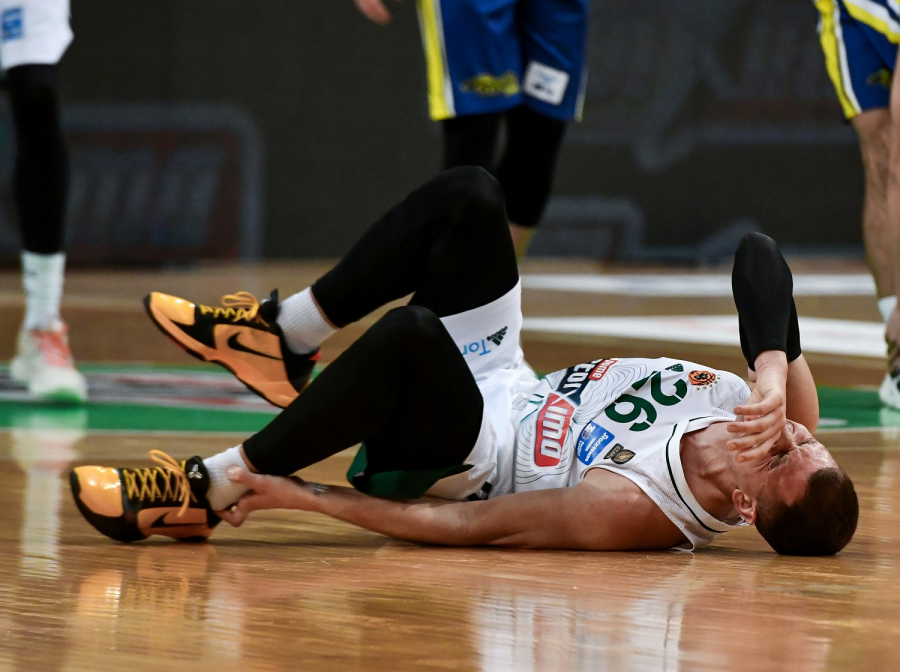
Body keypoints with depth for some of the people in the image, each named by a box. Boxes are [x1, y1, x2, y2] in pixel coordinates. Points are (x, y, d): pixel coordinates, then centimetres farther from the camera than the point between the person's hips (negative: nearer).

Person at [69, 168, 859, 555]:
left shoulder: (632, 509, -34)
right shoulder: (785, 411, -17)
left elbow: (460, 528, -30)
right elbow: (756, 257, -18)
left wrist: (298, 496, -26)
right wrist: (774, 367, -36)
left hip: (464, 460, -8)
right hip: (506, 384, 8)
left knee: (409, 334, -42)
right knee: (469, 196, -5)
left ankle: (210, 494, -22)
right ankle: (279, 336, 8)